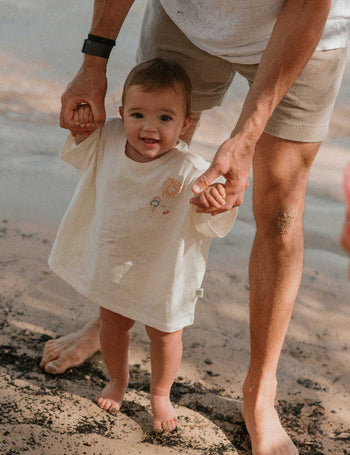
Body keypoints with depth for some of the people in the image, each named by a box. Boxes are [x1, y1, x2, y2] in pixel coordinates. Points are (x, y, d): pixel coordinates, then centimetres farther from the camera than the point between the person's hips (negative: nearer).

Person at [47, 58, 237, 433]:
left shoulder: (190, 172, -33)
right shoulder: (109, 140, -17)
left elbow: (212, 225, -33)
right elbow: (80, 153, 5)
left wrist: (217, 204, -56)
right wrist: (83, 126, -16)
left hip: (163, 274, -4)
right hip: (111, 265, 4)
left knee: (164, 333, 17)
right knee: (112, 321, 25)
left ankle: (160, 394, 43)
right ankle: (117, 380, 51)